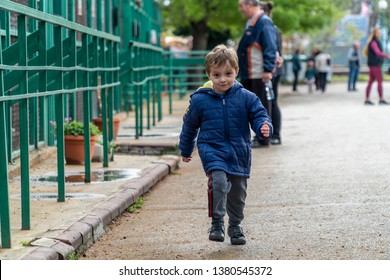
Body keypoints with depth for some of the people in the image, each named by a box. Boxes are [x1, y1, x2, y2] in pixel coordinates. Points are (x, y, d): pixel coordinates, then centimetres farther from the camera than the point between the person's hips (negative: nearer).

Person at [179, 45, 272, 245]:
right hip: (212, 151, -2)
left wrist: (264, 127, -24)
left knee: (238, 192, 13)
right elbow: (189, 125, 10)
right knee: (219, 182, -27)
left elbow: (259, 115, 1)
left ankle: (235, 227, 33)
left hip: (239, 153, 3)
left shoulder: (246, 97, -3)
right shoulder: (200, 100, -4)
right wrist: (185, 150, 19)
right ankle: (217, 223, -17)